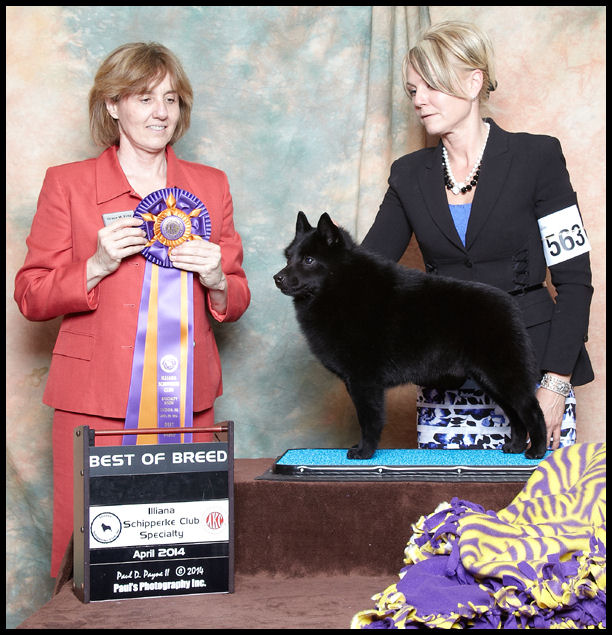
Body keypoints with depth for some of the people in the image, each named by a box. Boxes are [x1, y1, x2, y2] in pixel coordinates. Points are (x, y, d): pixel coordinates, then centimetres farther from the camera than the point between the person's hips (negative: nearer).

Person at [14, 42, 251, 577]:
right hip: (95, 398, -2)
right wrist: (97, 266, -12)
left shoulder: (211, 186, 13)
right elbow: (31, 297, 4)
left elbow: (235, 303, 16)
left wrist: (216, 280, -6)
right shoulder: (68, 183, 5)